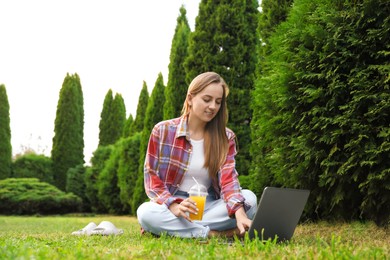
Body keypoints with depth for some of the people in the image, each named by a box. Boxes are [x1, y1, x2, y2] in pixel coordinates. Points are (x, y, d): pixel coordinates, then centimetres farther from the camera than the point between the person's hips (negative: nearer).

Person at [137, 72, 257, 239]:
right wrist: (174, 206, -24)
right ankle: (215, 233, -28)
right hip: (170, 205, -2)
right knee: (146, 212, -34)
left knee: (249, 198, -25)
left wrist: (240, 213, -33)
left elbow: (228, 178, -11)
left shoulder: (226, 137, 2)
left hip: (209, 206, 2)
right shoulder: (163, 131, -2)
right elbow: (152, 178, -4)